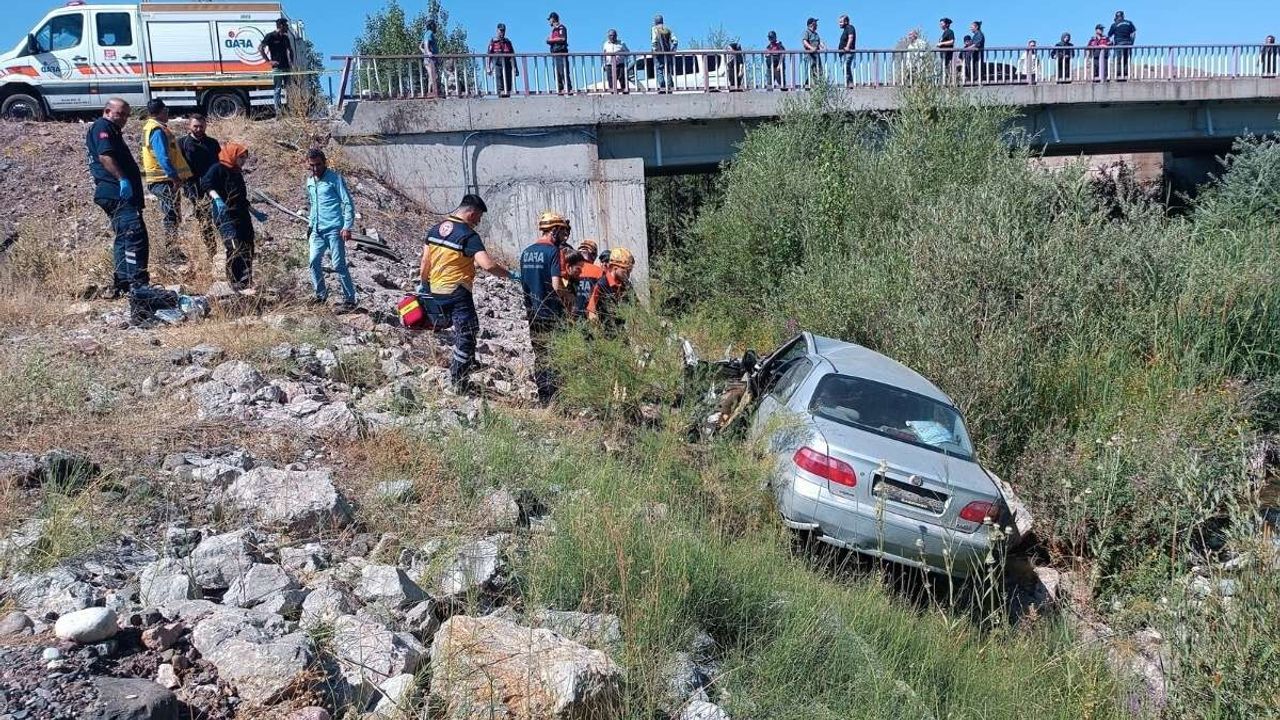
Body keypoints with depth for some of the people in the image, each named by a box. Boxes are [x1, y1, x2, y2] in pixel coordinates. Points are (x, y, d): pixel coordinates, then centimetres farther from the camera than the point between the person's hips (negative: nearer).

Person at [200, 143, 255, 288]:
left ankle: (247, 284, 14)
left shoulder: (237, 173, 22)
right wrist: (217, 198, -35)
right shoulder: (218, 169, -3)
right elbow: (206, 184, -20)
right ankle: (236, 284, -21)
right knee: (235, 249, -19)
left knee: (248, 251, 6)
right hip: (225, 216, -9)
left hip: (242, 216, 9)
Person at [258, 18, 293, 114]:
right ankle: (278, 110, -3)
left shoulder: (285, 37, 16)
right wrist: (269, 60, -11)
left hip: (286, 66, 6)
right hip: (277, 67, -6)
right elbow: (260, 48, -8)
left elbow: (290, 50, 28)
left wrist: (291, 62, 13)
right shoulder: (271, 36, -4)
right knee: (278, 89, -4)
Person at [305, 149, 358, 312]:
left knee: (339, 265, -7)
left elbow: (348, 203, -11)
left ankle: (349, 300, -1)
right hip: (317, 230, 7)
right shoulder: (310, 180, 13)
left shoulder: (335, 178, -8)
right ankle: (321, 294, 23)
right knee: (314, 261, 6)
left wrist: (347, 227, -17)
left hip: (334, 229, -7)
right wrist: (311, 221, 23)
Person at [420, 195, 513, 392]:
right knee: (467, 334, 1)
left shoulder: (435, 229, 6)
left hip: (435, 290, 8)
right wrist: (507, 274, -13)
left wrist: (423, 284, 22)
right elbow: (488, 265, -27)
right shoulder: (469, 236, -16)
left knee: (459, 330, 25)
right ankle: (458, 384, 3)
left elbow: (425, 261, 11)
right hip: (457, 293, -8)